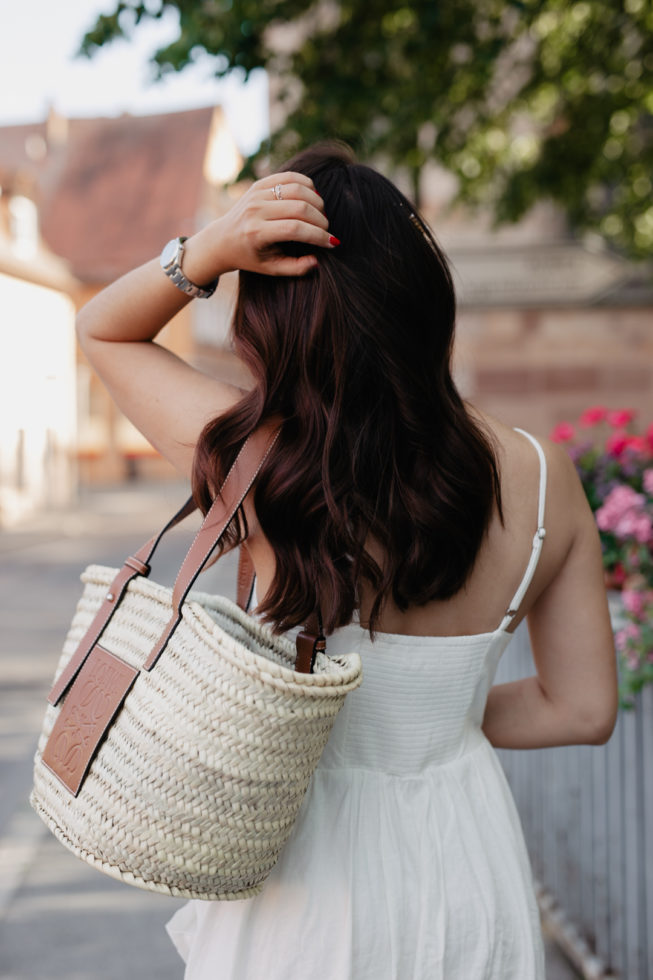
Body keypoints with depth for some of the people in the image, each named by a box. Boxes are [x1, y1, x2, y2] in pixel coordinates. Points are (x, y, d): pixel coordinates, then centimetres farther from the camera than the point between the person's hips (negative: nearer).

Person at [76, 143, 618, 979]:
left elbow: (101, 328, -4)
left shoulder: (261, 461, -23)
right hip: (471, 861, 3)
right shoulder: (544, 478, -14)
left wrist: (208, 250, -21)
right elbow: (582, 709, -3)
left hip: (317, 879, -2)